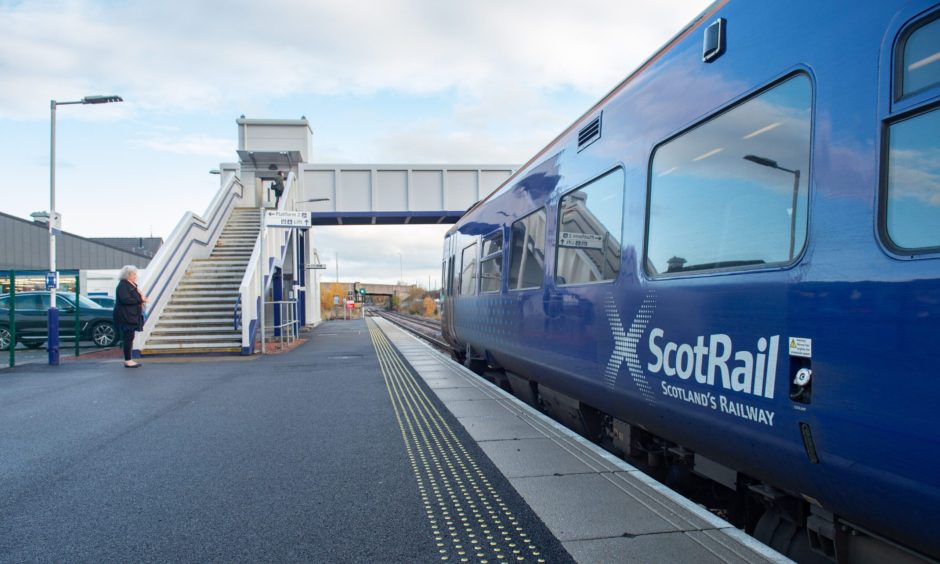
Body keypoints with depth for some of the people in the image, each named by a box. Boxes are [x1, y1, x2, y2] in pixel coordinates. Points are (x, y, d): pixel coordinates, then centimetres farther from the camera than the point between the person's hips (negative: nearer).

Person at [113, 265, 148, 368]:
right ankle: (128, 360, -1)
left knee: (129, 338, 11)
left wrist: (142, 298, 5)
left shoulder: (132, 285, 16)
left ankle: (128, 359, 16)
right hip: (125, 316, -10)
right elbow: (125, 299, -25)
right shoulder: (123, 285, -13)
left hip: (132, 316, 10)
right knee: (128, 337, -6)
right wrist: (140, 299, -19)